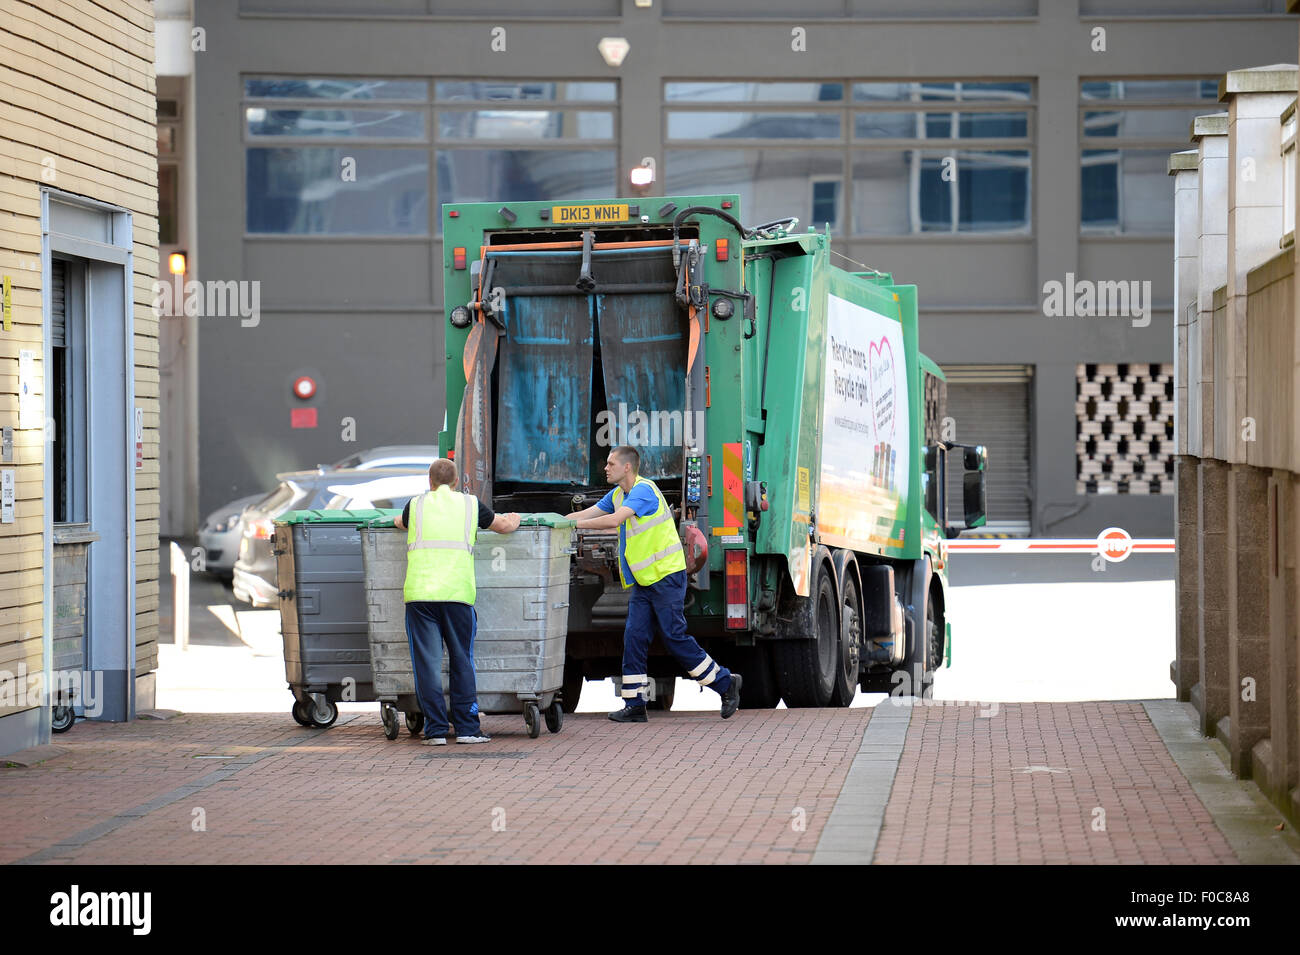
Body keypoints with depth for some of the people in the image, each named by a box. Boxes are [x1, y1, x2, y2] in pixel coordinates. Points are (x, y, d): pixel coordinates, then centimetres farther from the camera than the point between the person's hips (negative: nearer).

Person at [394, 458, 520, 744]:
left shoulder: (416, 505, 12)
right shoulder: (470, 504, 11)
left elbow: (401, 523, 34)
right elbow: (503, 526, 25)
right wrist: (513, 519, 47)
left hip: (419, 593, 0)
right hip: (457, 593, 0)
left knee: (427, 662, 2)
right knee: (462, 662, 8)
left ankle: (435, 729, 1)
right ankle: (467, 728, 7)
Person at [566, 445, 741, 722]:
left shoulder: (644, 490, -17)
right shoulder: (618, 494, 14)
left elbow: (615, 519, -28)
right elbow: (586, 514, 14)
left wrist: (577, 524, -22)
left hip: (666, 575, -9)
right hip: (643, 581, 9)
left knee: (675, 637, -8)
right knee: (635, 637, 2)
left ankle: (725, 683, 5)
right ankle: (634, 705, 3)